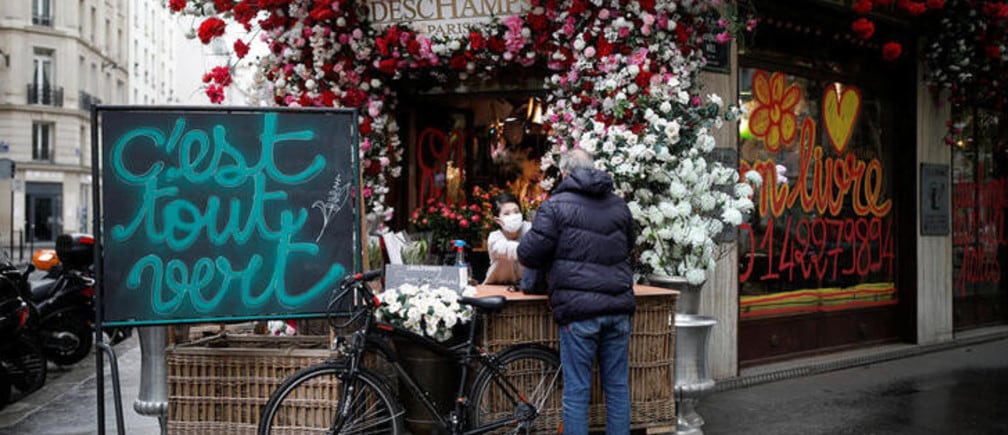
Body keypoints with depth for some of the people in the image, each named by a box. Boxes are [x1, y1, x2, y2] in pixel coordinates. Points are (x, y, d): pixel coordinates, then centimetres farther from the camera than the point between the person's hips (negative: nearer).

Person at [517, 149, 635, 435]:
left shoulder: (556, 205, -3)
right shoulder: (618, 205, 13)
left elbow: (529, 254, -8)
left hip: (578, 308, -5)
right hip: (618, 307, 5)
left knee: (576, 390, 2)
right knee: (618, 386, 12)